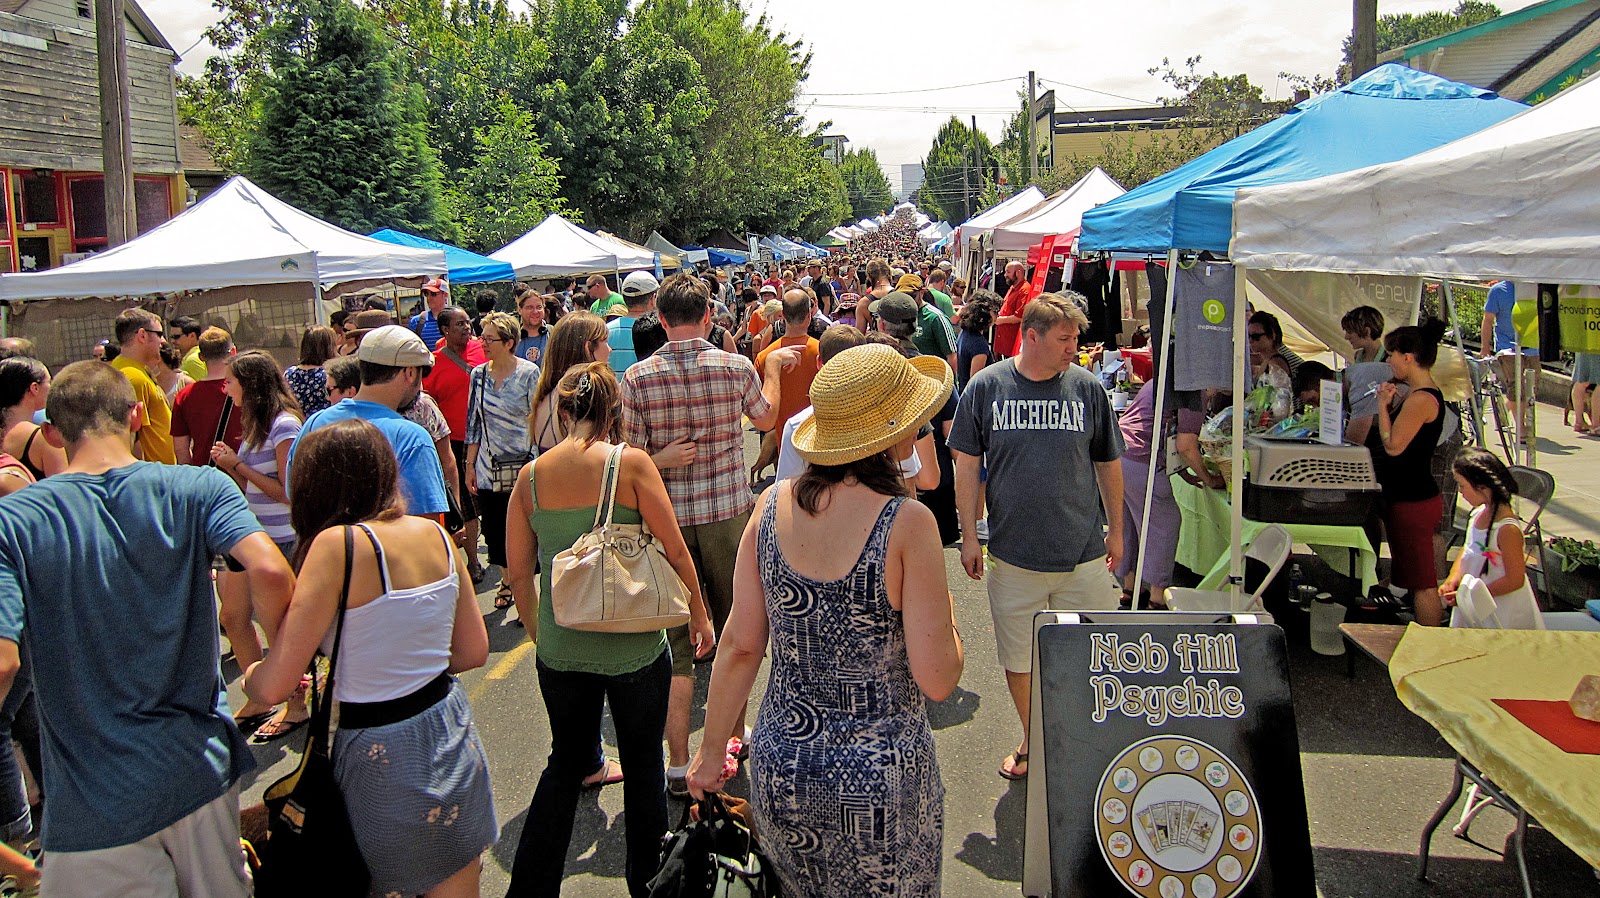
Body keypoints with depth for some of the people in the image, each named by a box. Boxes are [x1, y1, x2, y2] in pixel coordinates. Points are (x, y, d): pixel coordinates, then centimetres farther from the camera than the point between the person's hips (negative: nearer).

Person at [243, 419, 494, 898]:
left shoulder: (339, 545, -18)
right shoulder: (435, 534, -1)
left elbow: (274, 686, -16)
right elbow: (474, 651, 7)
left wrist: (249, 674, 6)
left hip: (383, 754, -5)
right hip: (453, 736, 6)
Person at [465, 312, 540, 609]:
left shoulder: (529, 373, -7)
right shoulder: (479, 374, 6)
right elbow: (474, 422, 11)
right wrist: (470, 464, 9)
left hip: (522, 464, -4)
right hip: (488, 466, 4)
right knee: (494, 528, 9)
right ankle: (507, 581, 29)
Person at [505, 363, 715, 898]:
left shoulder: (531, 475, -2)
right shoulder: (630, 462, -12)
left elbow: (518, 573, 3)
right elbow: (675, 552, -9)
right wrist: (698, 615, 6)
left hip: (560, 648, 4)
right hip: (633, 647, -3)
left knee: (566, 762, 22)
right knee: (643, 765, 16)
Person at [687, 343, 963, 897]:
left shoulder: (773, 505, -6)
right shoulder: (907, 523, -18)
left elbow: (739, 646, -2)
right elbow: (937, 680, -17)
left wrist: (711, 753, 10)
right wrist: (947, 616, 3)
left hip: (781, 765, 4)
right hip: (880, 777, -4)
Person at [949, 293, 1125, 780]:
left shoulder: (1088, 388, -1)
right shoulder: (986, 386, -4)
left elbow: (1108, 463, 9)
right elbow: (967, 465, 1)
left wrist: (1115, 531, 13)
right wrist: (969, 536, -2)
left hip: (1084, 557, 0)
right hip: (1012, 554, 0)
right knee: (1019, 659, 14)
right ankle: (1032, 742, 36)